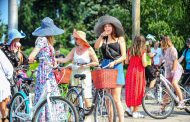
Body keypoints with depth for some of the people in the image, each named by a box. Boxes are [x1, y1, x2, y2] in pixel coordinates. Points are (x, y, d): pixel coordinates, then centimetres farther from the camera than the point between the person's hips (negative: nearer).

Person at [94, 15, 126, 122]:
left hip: (116, 67, -3)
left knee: (116, 99, -11)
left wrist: (114, 62, -14)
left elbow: (123, 56, 1)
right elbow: (96, 46, -7)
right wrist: (101, 36, -18)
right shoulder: (103, 40, 14)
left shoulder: (120, 39, 8)